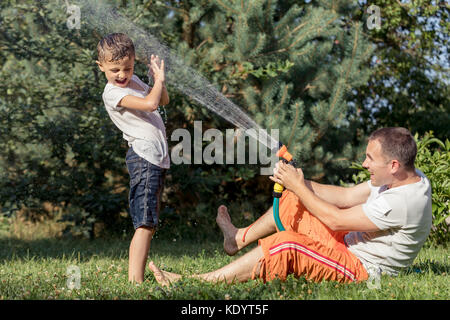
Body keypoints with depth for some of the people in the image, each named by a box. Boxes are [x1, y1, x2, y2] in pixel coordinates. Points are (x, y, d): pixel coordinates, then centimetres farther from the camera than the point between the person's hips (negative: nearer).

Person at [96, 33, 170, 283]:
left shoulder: (134, 81, 18)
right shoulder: (112, 93, -10)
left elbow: (163, 100, 27)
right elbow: (149, 104, -22)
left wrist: (158, 79, 8)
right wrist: (160, 78, -6)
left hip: (157, 159, 9)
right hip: (143, 158, -9)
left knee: (149, 224, 10)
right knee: (145, 224, -17)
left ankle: (137, 276, 13)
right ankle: (135, 280, -22)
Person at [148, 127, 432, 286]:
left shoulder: (404, 203, -30)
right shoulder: (407, 176, 1)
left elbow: (336, 220, -24)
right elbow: (346, 197, 6)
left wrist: (299, 187, -15)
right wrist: (300, 182, -4)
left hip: (363, 269, -10)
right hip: (352, 244, 10)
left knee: (285, 245, -28)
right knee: (292, 201, 14)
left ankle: (193, 283, -23)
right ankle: (240, 238, 31)